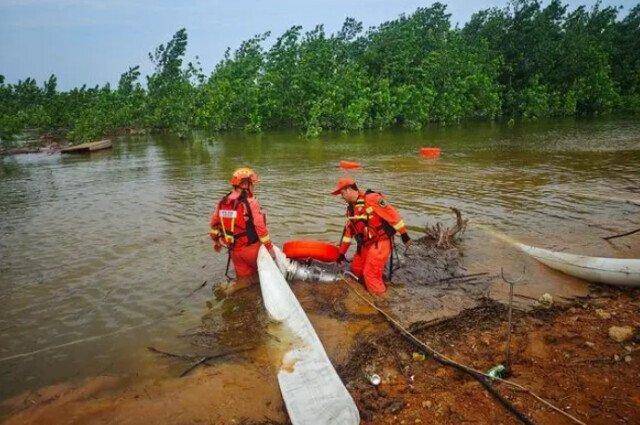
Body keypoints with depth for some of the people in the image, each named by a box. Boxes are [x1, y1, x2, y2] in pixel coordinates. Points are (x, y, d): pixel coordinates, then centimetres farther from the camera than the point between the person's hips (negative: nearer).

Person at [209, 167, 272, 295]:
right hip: (250, 248, -5)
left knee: (244, 277, 19)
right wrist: (269, 246, -10)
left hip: (233, 249, 5)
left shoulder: (222, 202, 2)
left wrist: (216, 241, 26)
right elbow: (260, 227, -19)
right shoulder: (250, 202, -17)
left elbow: (214, 223, 11)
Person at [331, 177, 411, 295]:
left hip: (380, 242, -9)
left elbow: (392, 214, -19)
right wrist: (341, 252, 18)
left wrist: (404, 234, -18)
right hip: (365, 244, 9)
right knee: (356, 269, 13)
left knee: (370, 274, -11)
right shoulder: (351, 208, 10)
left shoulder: (371, 198, -18)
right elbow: (348, 230, 16)